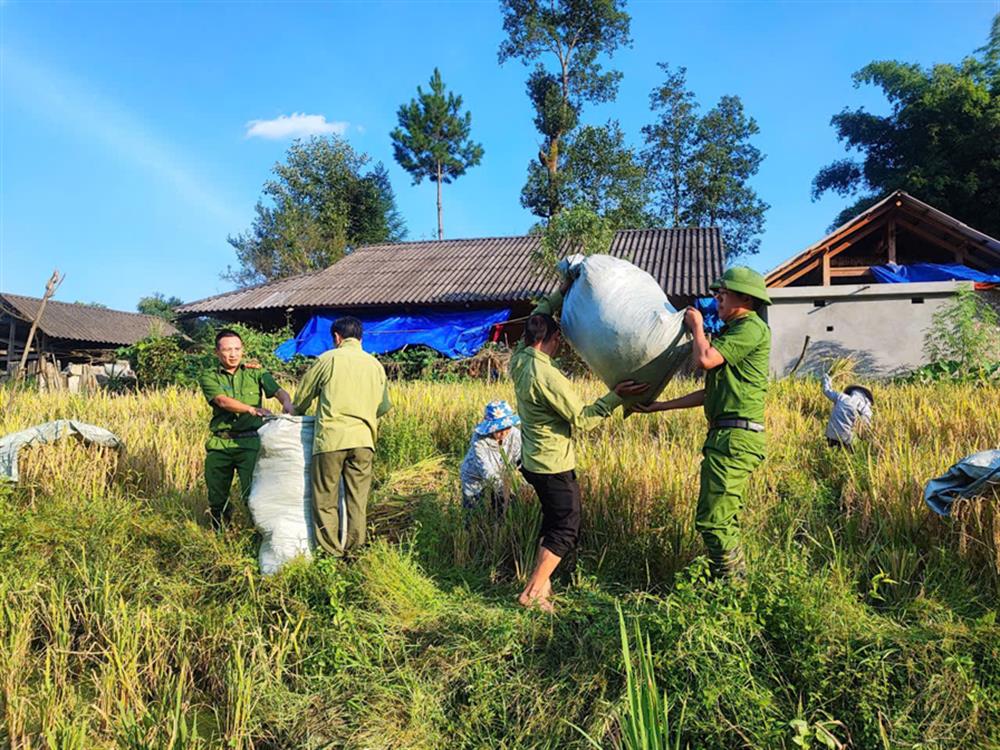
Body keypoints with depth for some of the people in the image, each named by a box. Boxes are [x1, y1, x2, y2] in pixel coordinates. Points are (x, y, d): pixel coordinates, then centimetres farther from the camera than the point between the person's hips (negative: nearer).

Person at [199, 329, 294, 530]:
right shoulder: (209, 377, 7)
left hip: (250, 441, -1)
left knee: (252, 493, -8)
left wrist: (287, 403, -28)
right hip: (219, 444, 2)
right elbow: (222, 401, -11)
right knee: (216, 497, 12)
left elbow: (277, 390, -4)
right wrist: (252, 409, -27)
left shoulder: (255, 372, 11)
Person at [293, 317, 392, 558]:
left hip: (331, 438, -3)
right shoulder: (375, 364, 14)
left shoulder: (329, 359, 3)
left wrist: (297, 414, 32)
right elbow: (384, 406, 20)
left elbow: (302, 396, 11)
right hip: (363, 439, 4)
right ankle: (353, 552, 13)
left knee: (326, 499, 6)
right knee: (357, 500, 9)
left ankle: (332, 554, 9)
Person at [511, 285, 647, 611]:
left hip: (533, 460, 9)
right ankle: (532, 593, 8)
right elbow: (582, 419, -21)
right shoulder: (547, 376, -27)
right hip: (554, 466, -9)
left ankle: (541, 580, 31)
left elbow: (535, 321, 18)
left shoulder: (519, 360, -1)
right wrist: (615, 397, -17)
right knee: (566, 530, 5)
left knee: (553, 520, 24)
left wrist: (560, 294, 16)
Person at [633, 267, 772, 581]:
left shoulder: (752, 328, -8)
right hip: (726, 437, 11)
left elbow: (705, 359, -22)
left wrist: (697, 326, -2)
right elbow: (708, 393, 22)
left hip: (735, 437, -11)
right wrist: (659, 406, 21)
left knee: (712, 520, -9)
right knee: (724, 520, 17)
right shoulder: (733, 331, 23)